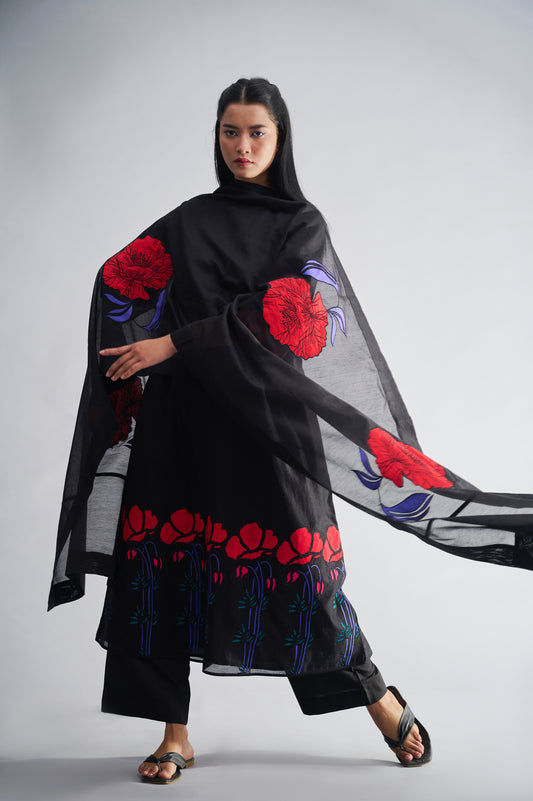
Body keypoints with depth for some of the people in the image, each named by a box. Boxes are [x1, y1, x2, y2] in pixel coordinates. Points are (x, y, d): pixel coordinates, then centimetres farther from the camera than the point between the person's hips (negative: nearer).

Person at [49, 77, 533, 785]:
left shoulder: (303, 224, 5)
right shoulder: (190, 220, 15)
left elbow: (279, 313, -10)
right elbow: (119, 282, 9)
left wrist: (174, 343, -14)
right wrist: (128, 372, -6)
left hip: (265, 415, -3)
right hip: (181, 416, 4)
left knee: (295, 564, -5)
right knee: (165, 563, -2)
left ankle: (379, 696, 19)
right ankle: (175, 735, 11)